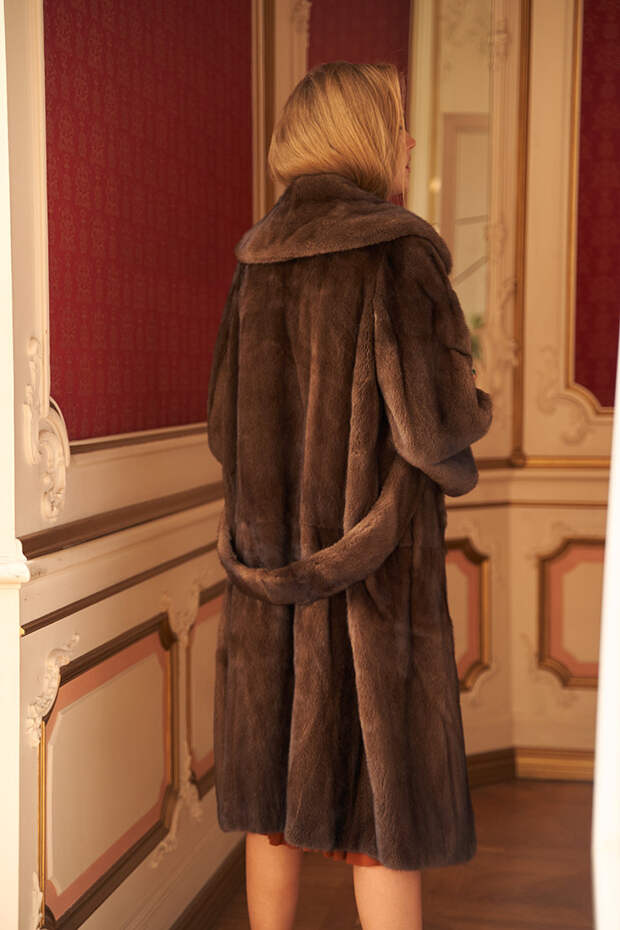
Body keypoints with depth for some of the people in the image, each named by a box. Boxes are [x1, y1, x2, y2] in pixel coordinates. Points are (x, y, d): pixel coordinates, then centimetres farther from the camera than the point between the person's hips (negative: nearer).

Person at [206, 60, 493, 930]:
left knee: (276, 788, 16)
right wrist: (472, 413, 5)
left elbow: (225, 425, 8)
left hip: (272, 562, 6)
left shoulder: (257, 265, 6)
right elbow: (433, 425, -17)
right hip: (374, 564, -5)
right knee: (381, 794, 4)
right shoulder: (397, 253, -12)